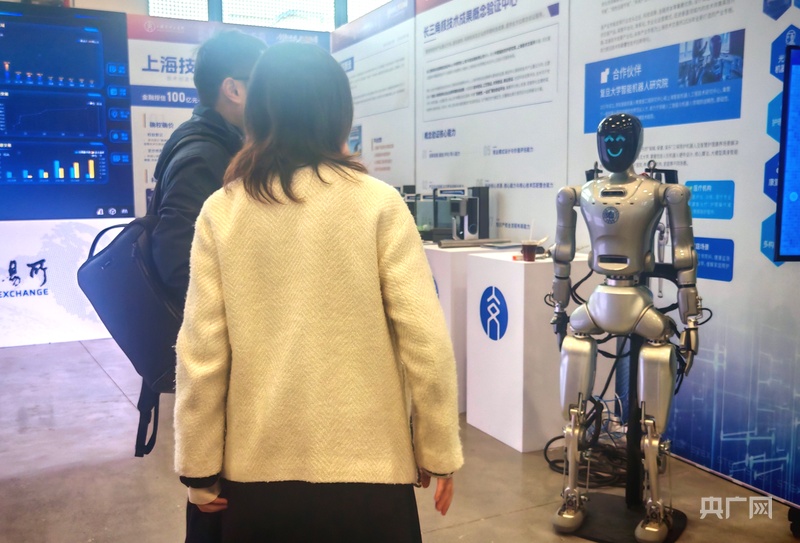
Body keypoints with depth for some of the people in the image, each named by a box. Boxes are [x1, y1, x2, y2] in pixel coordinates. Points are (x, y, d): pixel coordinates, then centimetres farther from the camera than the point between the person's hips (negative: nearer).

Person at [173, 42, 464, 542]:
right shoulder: (377, 204, -9)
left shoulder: (221, 211, -4)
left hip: (258, 468, 2)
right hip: (365, 466, -1)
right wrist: (438, 453, 1)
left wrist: (201, 467, 7)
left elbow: (201, 354, -4)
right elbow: (425, 342, -11)